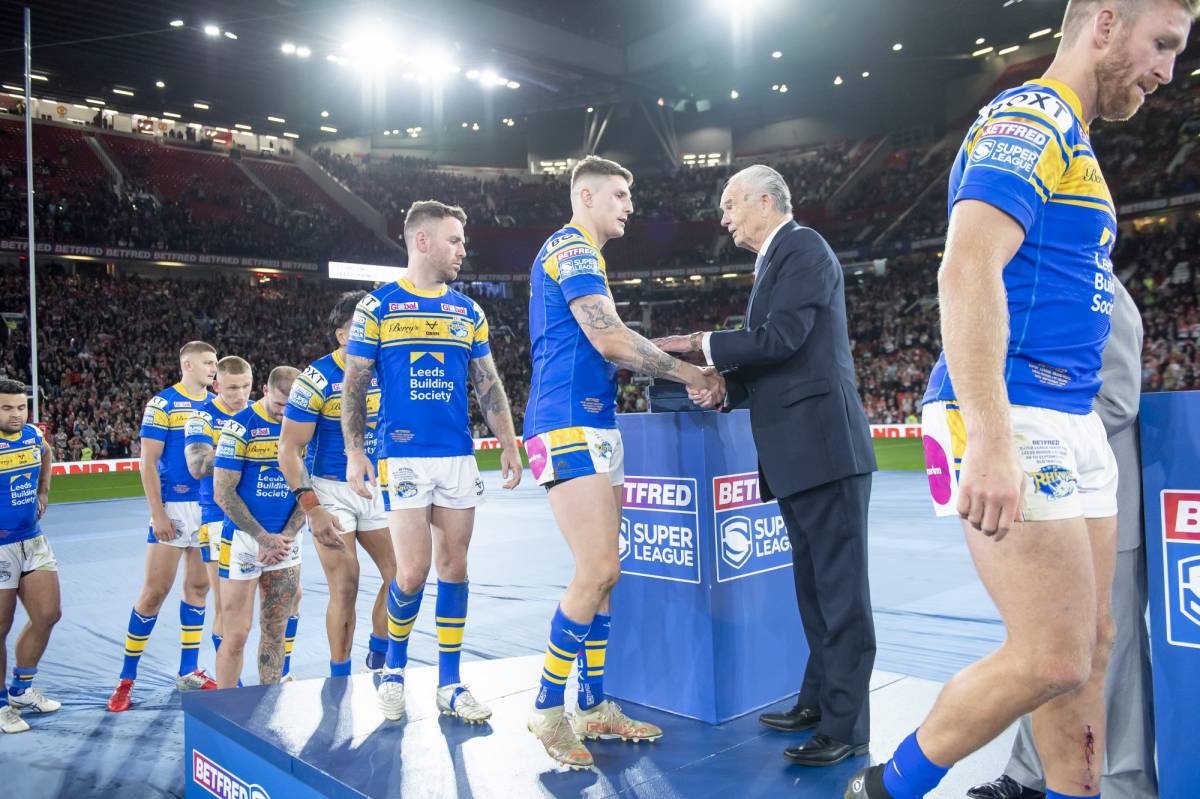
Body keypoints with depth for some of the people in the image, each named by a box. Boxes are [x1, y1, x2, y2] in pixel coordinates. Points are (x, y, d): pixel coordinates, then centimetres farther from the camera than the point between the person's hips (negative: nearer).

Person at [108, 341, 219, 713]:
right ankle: (127, 678, 10)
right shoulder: (162, 404, -5)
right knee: (155, 590, -3)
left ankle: (189, 672, 20)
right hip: (174, 507, -5)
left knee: (198, 586, 10)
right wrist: (157, 513, -13)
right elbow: (148, 462, -8)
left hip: (212, 506, 5)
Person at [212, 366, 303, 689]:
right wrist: (264, 538, -10)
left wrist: (287, 536, -4)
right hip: (244, 539, -4)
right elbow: (223, 492, -10)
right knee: (236, 635, -1)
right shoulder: (240, 426, -8)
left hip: (286, 543, 4)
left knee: (275, 633, 11)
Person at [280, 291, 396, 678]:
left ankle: (378, 661, 22)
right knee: (345, 587, -7)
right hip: (330, 491, -5)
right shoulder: (317, 379, -15)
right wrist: (312, 508, -22)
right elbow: (289, 449, -14)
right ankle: (340, 682, 10)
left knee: (399, 576, 0)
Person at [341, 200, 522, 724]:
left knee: (454, 569, 5)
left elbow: (488, 384, 13)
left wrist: (509, 445, 5)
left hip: (459, 457, 4)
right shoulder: (377, 306, 1)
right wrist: (354, 452, -6)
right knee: (413, 571, -7)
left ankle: (450, 683, 17)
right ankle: (394, 665, 20)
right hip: (404, 457, -4)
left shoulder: (468, 312, 12)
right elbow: (354, 385, 1)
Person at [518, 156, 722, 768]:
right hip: (568, 425, -10)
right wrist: (688, 374, -6)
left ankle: (593, 707, 18)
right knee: (599, 571, -13)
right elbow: (610, 340, -17)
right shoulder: (571, 247, -7)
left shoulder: (579, 254, 24)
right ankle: (547, 710, 1)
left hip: (595, 425, 10)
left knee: (600, 573, 9)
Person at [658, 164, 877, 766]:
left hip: (824, 446, -10)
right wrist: (724, 387, 7)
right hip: (797, 453, 10)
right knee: (814, 584, 15)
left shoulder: (803, 247, -7)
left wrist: (705, 345, -8)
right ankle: (818, 700, 27)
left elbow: (782, 339, -19)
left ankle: (846, 726, 3)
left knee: (839, 585, -4)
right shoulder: (775, 262, 22)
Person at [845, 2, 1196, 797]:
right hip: (1015, 423, -10)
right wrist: (991, 440, -31)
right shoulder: (1030, 118, -8)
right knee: (1054, 658, -8)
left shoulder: (1064, 136, 23)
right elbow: (969, 270, -23)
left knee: (1090, 644, 11)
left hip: (1073, 425, 10)